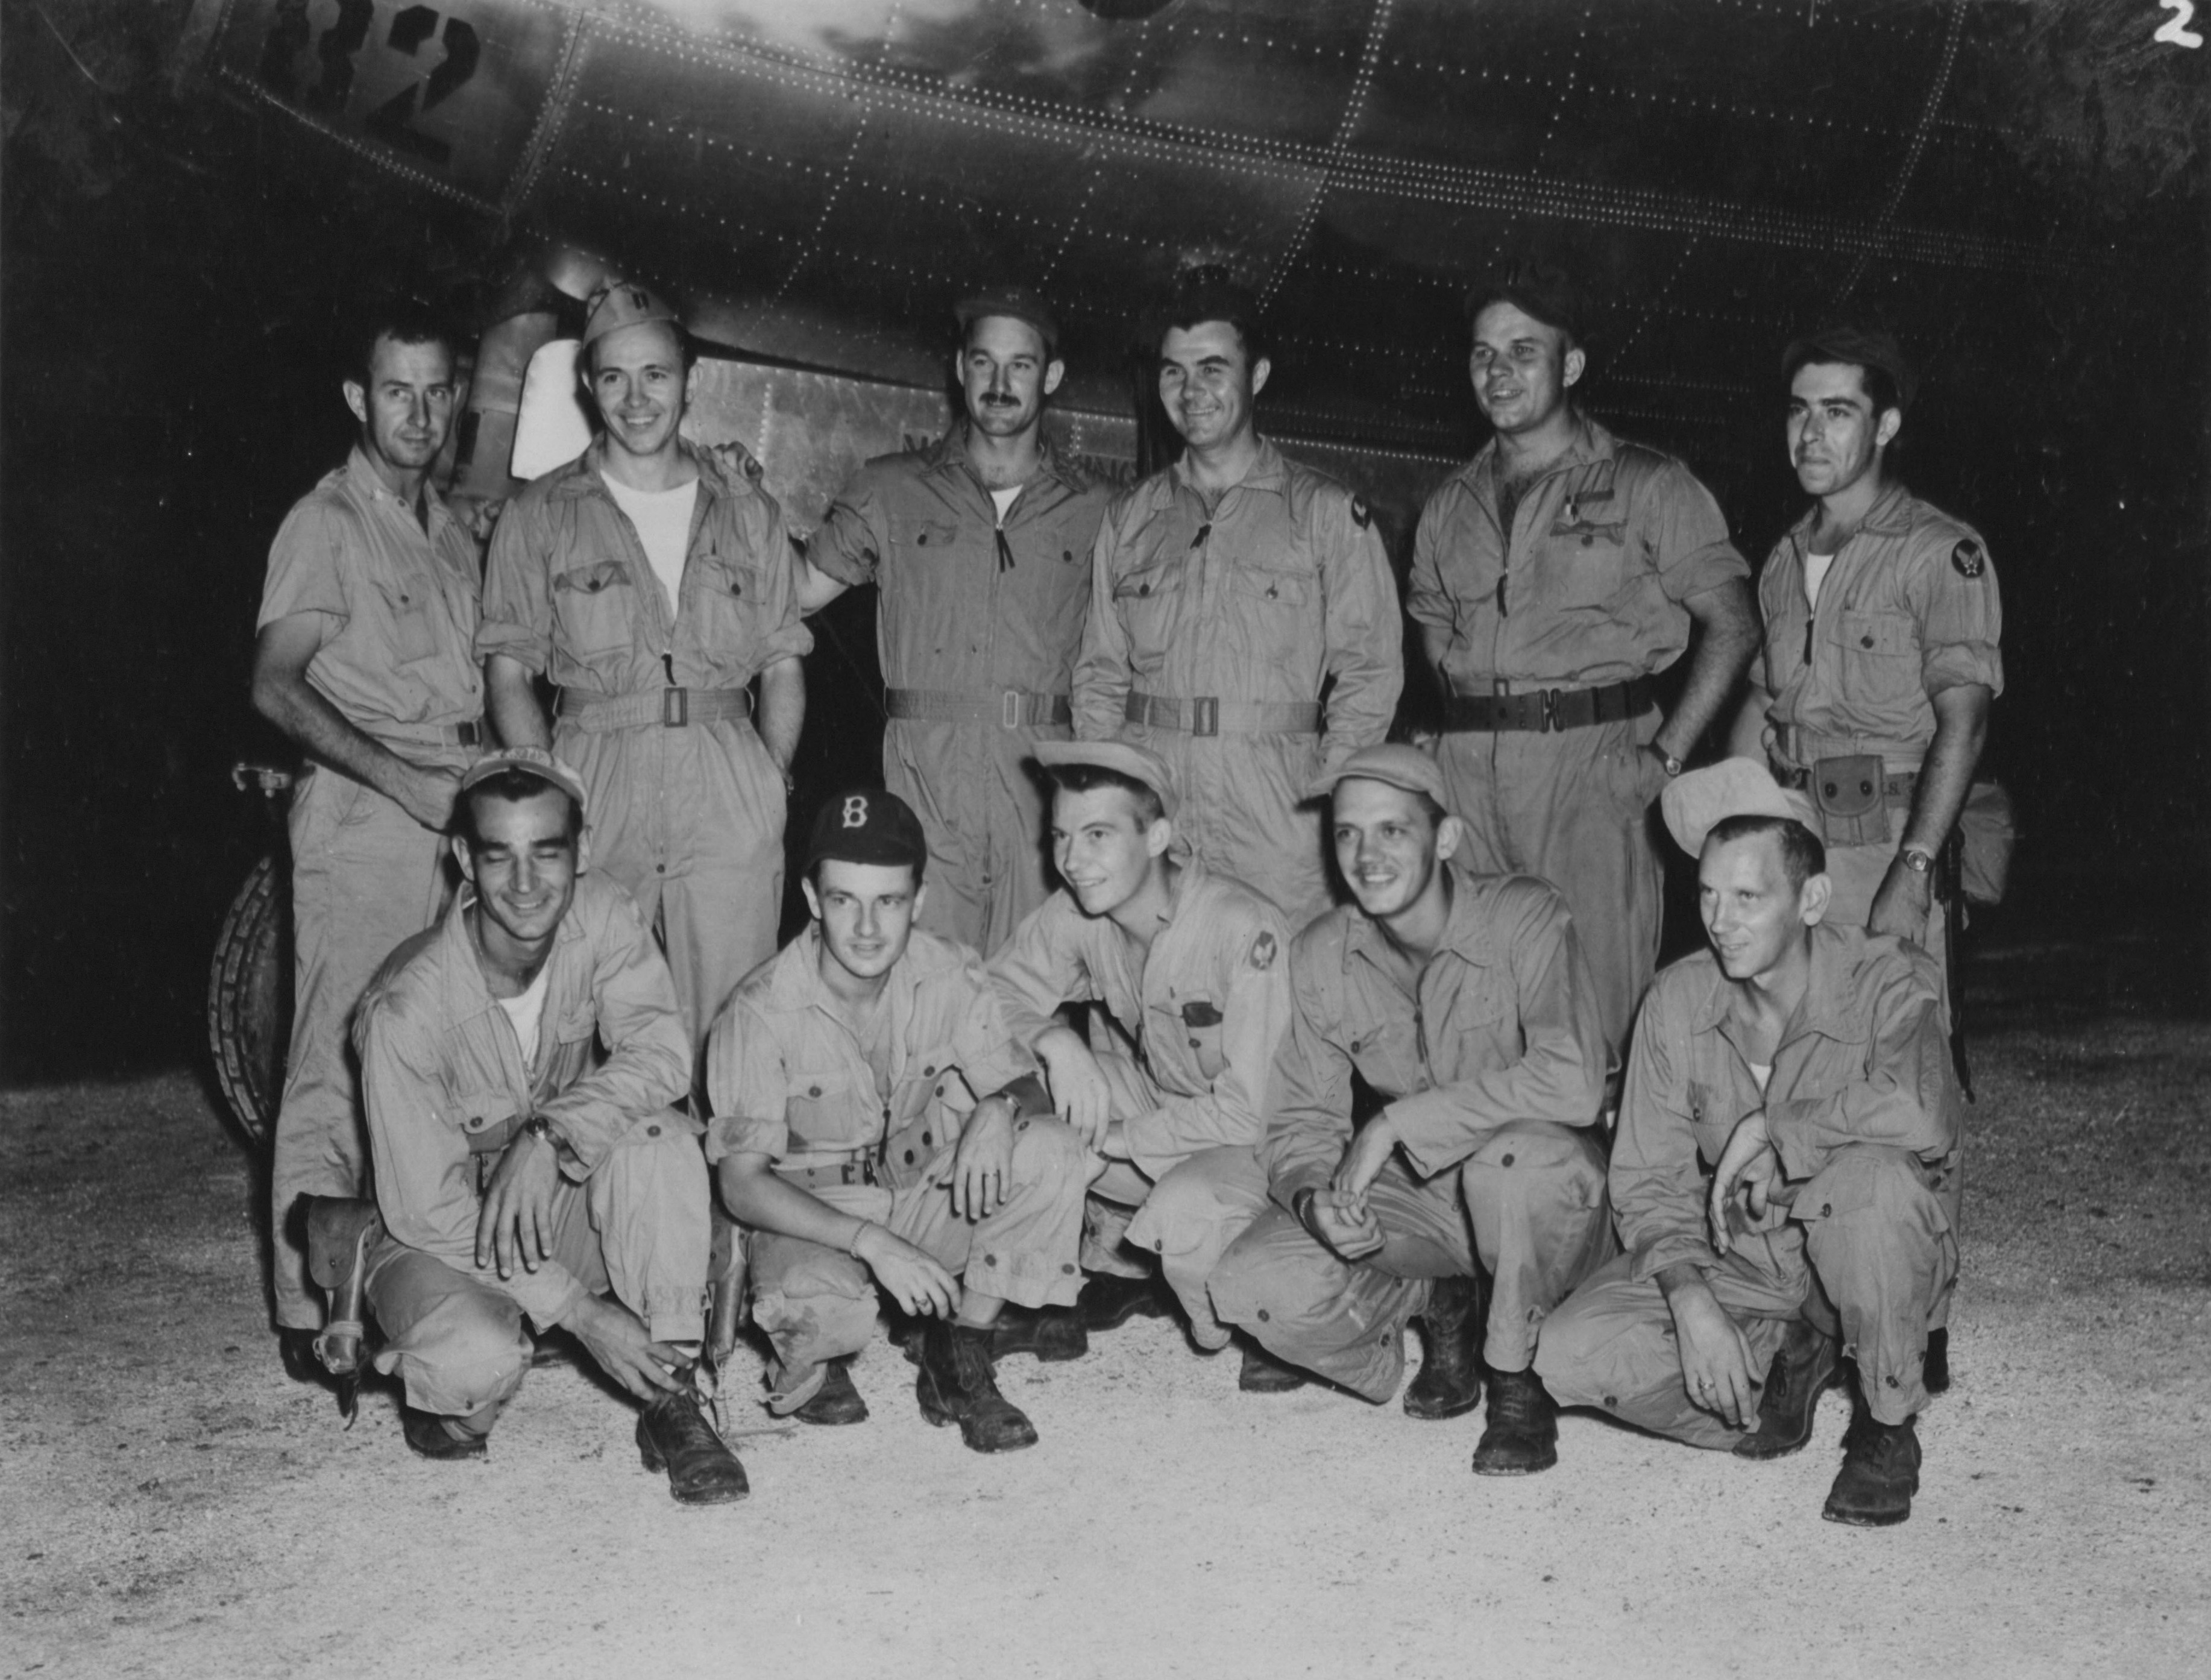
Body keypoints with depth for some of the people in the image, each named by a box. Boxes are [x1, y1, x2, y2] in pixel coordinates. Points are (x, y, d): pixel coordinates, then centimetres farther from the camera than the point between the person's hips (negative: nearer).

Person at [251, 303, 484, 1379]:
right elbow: (277, 685, -13)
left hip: (456, 816, 7)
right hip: (361, 816, -6)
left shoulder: (452, 533, 19)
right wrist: (399, 775, -21)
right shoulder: (326, 523, -2)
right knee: (338, 1066, -5)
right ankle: (310, 1316, 0)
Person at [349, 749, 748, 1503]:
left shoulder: (600, 916, -15)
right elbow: (428, 1211, -22)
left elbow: (661, 1053, -27)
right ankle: (451, 1393, 4)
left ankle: (672, 1402, -19)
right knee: (478, 1358, -35)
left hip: (560, 1208, 3)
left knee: (658, 1135, -28)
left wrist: (547, 1139, -44)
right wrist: (582, 1314, -27)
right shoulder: (406, 1009, -26)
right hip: (437, 1240, -3)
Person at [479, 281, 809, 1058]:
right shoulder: (539, 515, 9)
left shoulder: (749, 512, 14)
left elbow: (783, 666, 15)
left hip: (730, 789, 1)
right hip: (593, 783, -1)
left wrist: (772, 782, -1)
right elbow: (509, 674, 5)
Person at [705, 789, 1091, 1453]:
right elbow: (742, 1183, -19)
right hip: (808, 1217, -4)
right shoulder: (761, 1011, -20)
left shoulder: (950, 975, -10)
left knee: (1053, 1153, -22)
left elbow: (1025, 1086, -2)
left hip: (926, 1194, 4)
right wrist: (869, 1241, -32)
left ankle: (958, 1365, -8)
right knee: (821, 1306, -37)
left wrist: (998, 1111, -28)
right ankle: (813, 1364, 3)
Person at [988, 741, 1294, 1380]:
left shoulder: (1246, 930, -28)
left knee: (1186, 1207, -37)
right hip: (1152, 1102, 6)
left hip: (1250, 1144, -6)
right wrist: (1057, 1041, -26)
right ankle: (1118, 1255, 6)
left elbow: (1249, 1110, -27)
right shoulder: (1077, 913, -10)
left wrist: (1113, 1137, -22)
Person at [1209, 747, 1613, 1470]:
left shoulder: (1524, 917, -19)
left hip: (1545, 1203, -4)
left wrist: (1397, 1121, -30)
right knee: (1253, 1288, -20)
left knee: (1518, 1152, -39)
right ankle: (1439, 1305, 10)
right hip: (1416, 1202, 4)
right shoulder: (1320, 956, -5)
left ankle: (1517, 1379, -11)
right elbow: (1299, 1120, -2)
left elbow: (1572, 1080, -33)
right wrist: (1314, 1198, -26)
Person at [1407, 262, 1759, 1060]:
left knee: (1595, 1007, -8)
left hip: (1590, 759, -4)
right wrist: (1463, 724, 7)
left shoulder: (1646, 486, 5)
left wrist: (1667, 754, -9)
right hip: (1466, 765, 4)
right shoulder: (1448, 506, 18)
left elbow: (1732, 626, 0)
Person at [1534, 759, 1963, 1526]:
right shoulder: (1677, 1002, -8)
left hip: (1861, 1258, -3)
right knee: (1568, 1356, -19)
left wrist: (1768, 1128, -30)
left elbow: (1926, 1116, -41)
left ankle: (1888, 1427, -12)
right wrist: (1691, 1301, -22)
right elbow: (1649, 1183, -5)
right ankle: (1780, 1362, 8)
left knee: (1872, 1177, -38)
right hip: (1736, 1266, 3)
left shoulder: (1885, 981, -19)